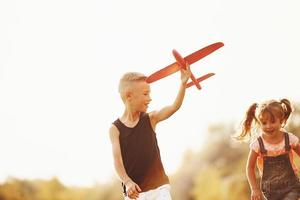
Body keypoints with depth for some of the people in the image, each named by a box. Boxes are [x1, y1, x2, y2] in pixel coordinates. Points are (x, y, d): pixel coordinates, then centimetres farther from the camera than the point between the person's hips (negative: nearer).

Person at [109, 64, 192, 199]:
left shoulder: (150, 119, 1)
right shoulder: (115, 129, -3)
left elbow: (175, 106, -13)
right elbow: (117, 160, -12)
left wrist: (183, 83, -27)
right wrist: (127, 182, -28)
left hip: (159, 186, 1)